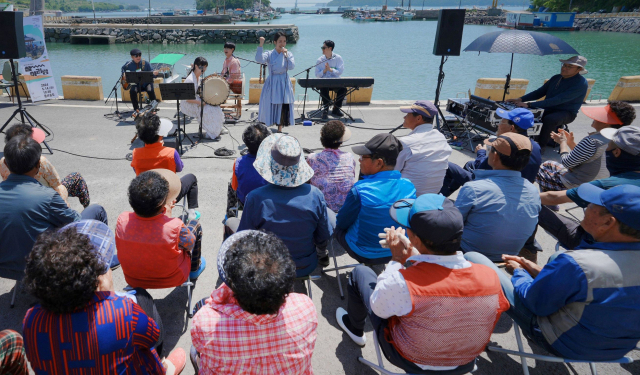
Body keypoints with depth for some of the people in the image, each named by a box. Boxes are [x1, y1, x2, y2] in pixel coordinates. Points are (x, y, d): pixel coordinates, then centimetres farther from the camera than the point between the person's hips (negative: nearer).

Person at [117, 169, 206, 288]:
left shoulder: (122, 221, -26)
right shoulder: (176, 227, -37)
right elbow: (190, 244, -14)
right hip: (172, 280, -3)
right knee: (195, 224, 14)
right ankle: (195, 268, 39)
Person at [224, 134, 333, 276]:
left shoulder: (256, 198, -27)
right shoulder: (315, 195, -22)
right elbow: (324, 238, -8)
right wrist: (322, 252, 15)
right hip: (307, 267, 2)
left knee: (230, 222, 21)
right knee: (329, 212, 23)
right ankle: (323, 254, 44)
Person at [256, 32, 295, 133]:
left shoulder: (289, 54, 6)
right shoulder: (269, 54, -1)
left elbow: (292, 67, -10)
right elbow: (259, 59, -20)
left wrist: (286, 55, -15)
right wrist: (261, 45, -25)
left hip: (284, 83, 2)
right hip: (272, 83, -2)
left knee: (283, 106, 2)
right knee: (269, 106, -1)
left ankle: (279, 129, 16)